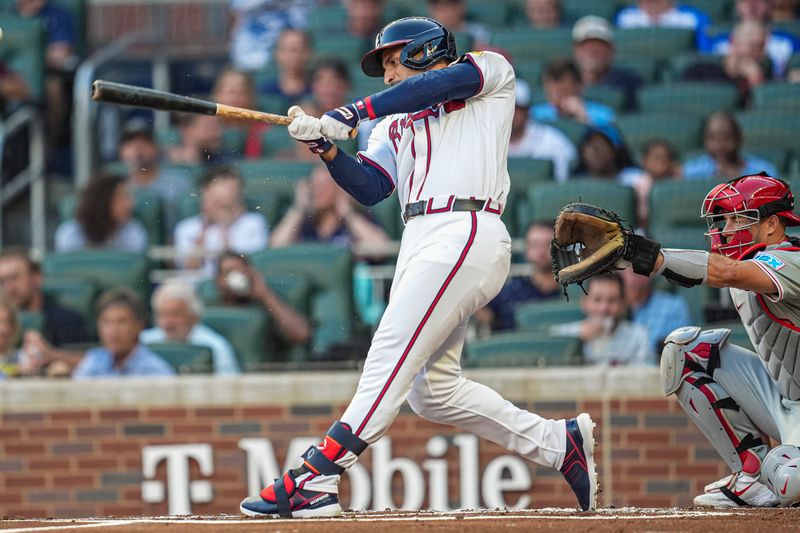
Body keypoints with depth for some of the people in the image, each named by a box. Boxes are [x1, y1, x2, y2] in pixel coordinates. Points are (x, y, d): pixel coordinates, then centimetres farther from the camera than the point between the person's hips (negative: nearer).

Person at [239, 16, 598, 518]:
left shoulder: (491, 71, 12)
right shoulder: (394, 128, 27)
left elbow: (441, 85, -9)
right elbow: (369, 189, 12)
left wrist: (352, 113, -12)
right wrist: (325, 145, -6)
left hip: (466, 235, -9)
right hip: (420, 243, 9)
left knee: (392, 354, -18)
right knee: (431, 389, 5)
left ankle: (318, 476, -27)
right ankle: (560, 443, 14)